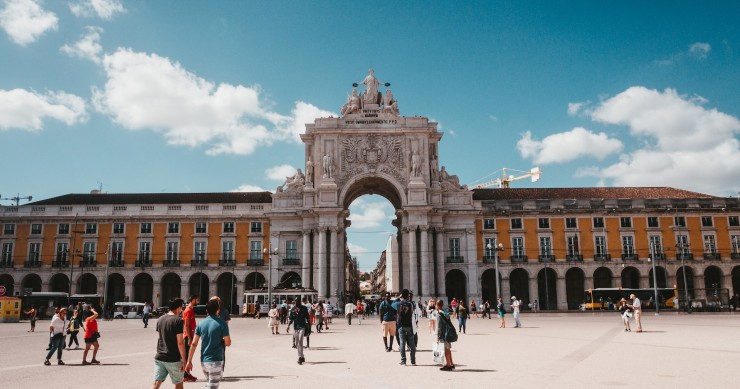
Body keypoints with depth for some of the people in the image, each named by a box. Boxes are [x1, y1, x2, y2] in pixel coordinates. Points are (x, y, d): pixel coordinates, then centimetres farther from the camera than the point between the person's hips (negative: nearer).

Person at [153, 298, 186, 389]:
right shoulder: (178, 320, -15)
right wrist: (183, 360, -13)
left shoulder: (160, 319, 7)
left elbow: (159, 337, 15)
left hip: (159, 357, 6)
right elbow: (180, 342, -17)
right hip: (173, 359, -6)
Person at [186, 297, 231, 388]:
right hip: (216, 361, -5)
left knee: (210, 384, 24)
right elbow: (228, 343, -10)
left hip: (203, 361, 5)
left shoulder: (201, 323, 1)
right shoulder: (222, 324, -12)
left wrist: (189, 361, 6)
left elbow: (194, 344, 1)